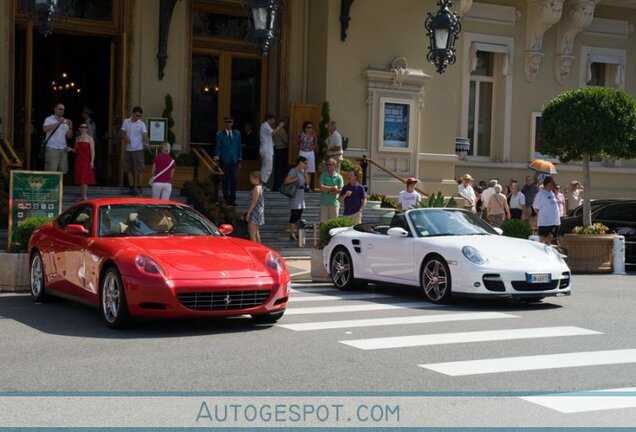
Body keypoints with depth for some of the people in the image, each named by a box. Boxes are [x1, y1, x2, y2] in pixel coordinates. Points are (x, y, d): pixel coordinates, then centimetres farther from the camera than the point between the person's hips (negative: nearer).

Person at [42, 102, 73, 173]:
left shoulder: (65, 121, 17)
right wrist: (58, 123, -21)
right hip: (52, 149, -5)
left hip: (63, 150, 5)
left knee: (63, 171, 1)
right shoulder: (49, 119, 4)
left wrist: (70, 127, -6)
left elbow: (69, 136, 12)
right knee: (51, 172, -11)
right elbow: (45, 129, -17)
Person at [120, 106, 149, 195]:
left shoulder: (142, 124, -5)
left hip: (138, 149, -4)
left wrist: (146, 142, -34)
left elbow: (145, 134, -14)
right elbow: (123, 133, 9)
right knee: (129, 170, 9)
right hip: (128, 149, 4)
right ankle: (131, 188, 17)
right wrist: (125, 138, -13)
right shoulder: (126, 122, 5)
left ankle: (139, 187, 3)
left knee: (139, 169, -5)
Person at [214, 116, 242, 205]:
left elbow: (239, 147, 12)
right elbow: (218, 147, 2)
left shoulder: (237, 133, 11)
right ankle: (226, 199, 10)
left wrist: (239, 160, 8)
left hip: (234, 160, 2)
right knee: (225, 180, 1)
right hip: (224, 160, -2)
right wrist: (217, 155, -17)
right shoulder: (220, 134, 3)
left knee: (234, 179, -5)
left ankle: (232, 199, 4)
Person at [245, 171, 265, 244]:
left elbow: (254, 202, -19)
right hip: (259, 212, 10)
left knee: (252, 234, -9)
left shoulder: (256, 188, -16)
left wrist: (248, 213, -18)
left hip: (255, 212, -10)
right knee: (256, 233, 14)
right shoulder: (260, 187, 14)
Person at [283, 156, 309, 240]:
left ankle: (297, 234, 12)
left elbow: (307, 181, 10)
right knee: (294, 214, -9)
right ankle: (292, 234, -8)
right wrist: (296, 179, -19)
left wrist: (305, 172, 3)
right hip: (295, 195, -8)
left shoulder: (302, 171, 14)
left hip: (301, 195, 8)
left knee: (299, 215, 8)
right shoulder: (293, 171, -10)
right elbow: (286, 181, -16)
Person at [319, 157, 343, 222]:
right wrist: (333, 188, -6)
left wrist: (327, 189, -8)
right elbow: (321, 188, -8)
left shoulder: (339, 177, 4)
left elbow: (340, 190, -7)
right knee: (323, 222, -2)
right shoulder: (323, 175, 4)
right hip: (324, 203, 0)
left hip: (334, 203, 0)